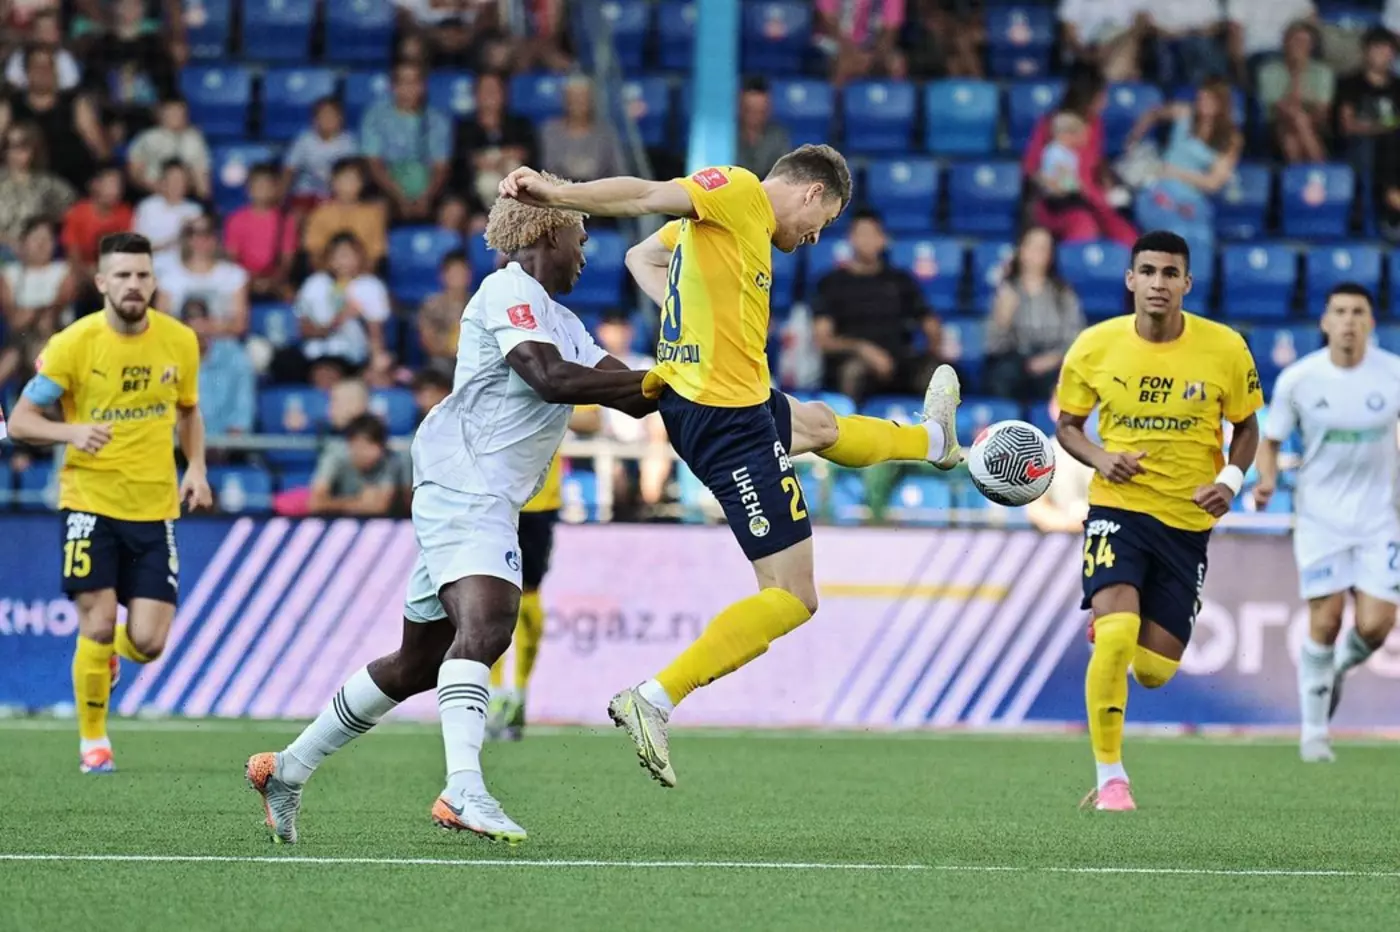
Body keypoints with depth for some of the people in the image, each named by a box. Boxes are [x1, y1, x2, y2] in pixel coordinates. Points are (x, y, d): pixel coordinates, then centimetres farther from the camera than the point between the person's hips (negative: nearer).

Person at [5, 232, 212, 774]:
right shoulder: (73, 344, -10)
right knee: (97, 625, -9)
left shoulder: (180, 341, 0)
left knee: (147, 642, -4)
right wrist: (72, 432, -25)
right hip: (89, 500, -3)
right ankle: (93, 741, 11)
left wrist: (196, 469, 4)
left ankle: (111, 651, 34)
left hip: (155, 506, 3)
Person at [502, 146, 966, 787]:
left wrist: (695, 316, 12)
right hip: (730, 421, -10)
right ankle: (653, 700, -15)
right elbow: (647, 196, -27)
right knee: (793, 597, -7)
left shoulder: (710, 221, 12)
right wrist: (554, 195, -41)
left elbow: (642, 258, 24)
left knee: (819, 425, 40)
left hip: (698, 400, 10)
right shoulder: (738, 193, -14)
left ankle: (934, 440, 72)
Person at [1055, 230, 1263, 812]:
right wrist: (1100, 458, -13)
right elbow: (1067, 424, 7)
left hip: (1187, 521, 2)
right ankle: (1110, 778, -11)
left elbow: (1246, 426, 8)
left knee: (1153, 671, 4)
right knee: (1116, 634, -25)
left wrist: (1231, 479, -11)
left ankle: (1107, 627, 43)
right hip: (1117, 507, -1)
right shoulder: (1095, 347, -6)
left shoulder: (1226, 350, -6)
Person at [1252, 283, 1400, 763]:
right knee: (1325, 622, -7)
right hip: (1320, 515, -1)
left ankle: (1339, 667, 28)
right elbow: (1270, 440, 3)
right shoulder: (1297, 380, -8)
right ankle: (1314, 729, 10)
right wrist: (1267, 478, -17)